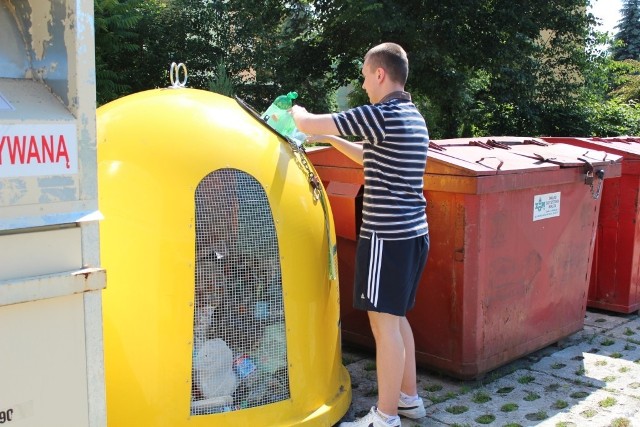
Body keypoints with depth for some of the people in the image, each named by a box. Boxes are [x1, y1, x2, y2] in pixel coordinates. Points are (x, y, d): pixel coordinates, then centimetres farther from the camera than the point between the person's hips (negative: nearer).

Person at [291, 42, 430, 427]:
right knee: (396, 319, 19)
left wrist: (297, 111, 11)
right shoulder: (414, 117, 14)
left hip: (387, 236, -10)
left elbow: (307, 124, -11)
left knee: (385, 323, -1)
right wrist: (331, 138, 27)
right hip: (414, 233, 10)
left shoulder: (381, 115, -16)